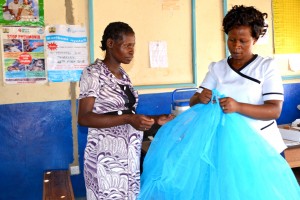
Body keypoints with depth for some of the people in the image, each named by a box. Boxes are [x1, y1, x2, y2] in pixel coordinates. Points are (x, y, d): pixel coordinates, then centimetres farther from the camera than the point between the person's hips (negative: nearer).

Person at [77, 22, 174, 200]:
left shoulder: (124, 75, 11)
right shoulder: (93, 73, -10)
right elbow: (84, 118, -18)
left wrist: (155, 119, 3)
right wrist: (128, 119, -26)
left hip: (130, 155, 7)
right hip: (106, 156, -7)